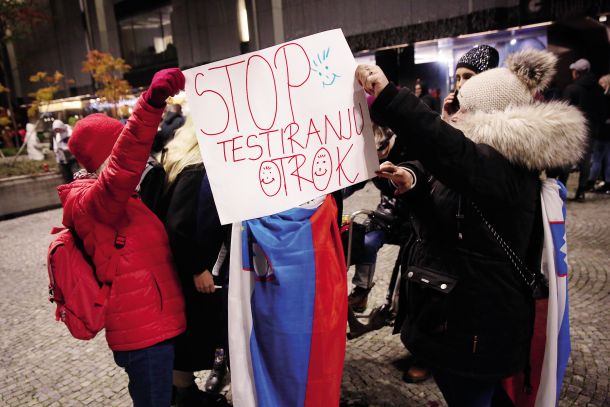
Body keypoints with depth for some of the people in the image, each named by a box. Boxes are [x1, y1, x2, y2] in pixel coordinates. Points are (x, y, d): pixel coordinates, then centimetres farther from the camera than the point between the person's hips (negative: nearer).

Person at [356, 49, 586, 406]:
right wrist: (411, 179, -12)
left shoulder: (501, 166, -23)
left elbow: (443, 146, -43)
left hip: (471, 326, -10)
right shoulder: (494, 159, 10)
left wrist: (386, 94, -43)